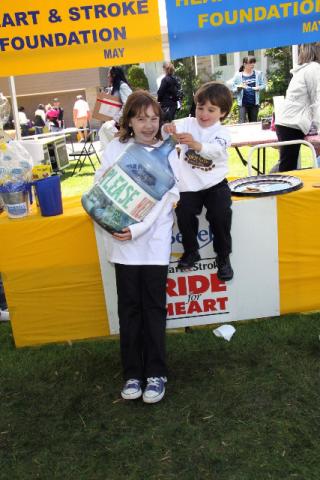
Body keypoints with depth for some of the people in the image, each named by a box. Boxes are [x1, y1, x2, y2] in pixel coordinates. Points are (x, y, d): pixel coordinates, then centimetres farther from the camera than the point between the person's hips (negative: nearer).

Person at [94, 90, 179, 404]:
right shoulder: (115, 149, 4)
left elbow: (166, 198, -6)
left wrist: (138, 229, -18)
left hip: (153, 239, -1)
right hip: (122, 241, 1)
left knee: (154, 306, 4)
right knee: (129, 307, 7)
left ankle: (156, 372, 16)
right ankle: (132, 373, 19)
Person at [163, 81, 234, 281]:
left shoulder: (222, 133, -9)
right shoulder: (188, 123, -1)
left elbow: (215, 151, -31)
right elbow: (173, 128, -20)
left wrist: (196, 144, -51)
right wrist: (168, 129, -46)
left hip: (215, 184, -2)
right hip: (190, 185, 2)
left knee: (221, 215, -19)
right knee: (184, 213, -17)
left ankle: (223, 257, 4)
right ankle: (191, 251, 9)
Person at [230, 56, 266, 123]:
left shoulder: (258, 74, 3)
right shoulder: (238, 75, -2)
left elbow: (263, 85, 8)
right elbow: (233, 88, -2)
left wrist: (259, 88, -13)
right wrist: (239, 87, -21)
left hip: (254, 102, 3)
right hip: (243, 103, -3)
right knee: (242, 122, -10)